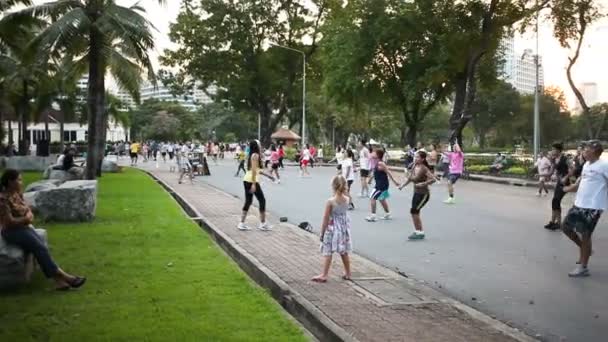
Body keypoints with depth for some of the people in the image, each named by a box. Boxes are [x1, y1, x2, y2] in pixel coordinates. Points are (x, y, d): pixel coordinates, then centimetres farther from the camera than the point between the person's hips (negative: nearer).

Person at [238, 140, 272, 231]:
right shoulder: (255, 155, -12)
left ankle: (242, 223, 8)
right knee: (262, 200, 1)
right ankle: (263, 224, 3)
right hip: (252, 181, -9)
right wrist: (254, 184, -24)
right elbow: (254, 170, -20)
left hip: (247, 180, 9)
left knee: (248, 201, 11)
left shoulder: (251, 155, 16)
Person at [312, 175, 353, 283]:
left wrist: (322, 233, -7)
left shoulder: (330, 202, -19)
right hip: (344, 228, 5)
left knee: (327, 253, 3)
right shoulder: (347, 199, -7)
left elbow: (325, 219, -15)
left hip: (332, 229, -5)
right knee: (344, 252, 17)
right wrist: (344, 190, 7)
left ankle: (324, 275, 6)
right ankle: (348, 273, 26)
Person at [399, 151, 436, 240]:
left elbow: (433, 179, -27)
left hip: (423, 194, -8)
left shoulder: (424, 169, -19)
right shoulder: (414, 167, 3)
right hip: (416, 193, 8)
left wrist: (423, 184, -30)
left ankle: (420, 232, 1)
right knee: (415, 213, 10)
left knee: (414, 211, -10)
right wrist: (403, 186, 22)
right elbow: (410, 178, 19)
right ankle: (417, 232, 22)